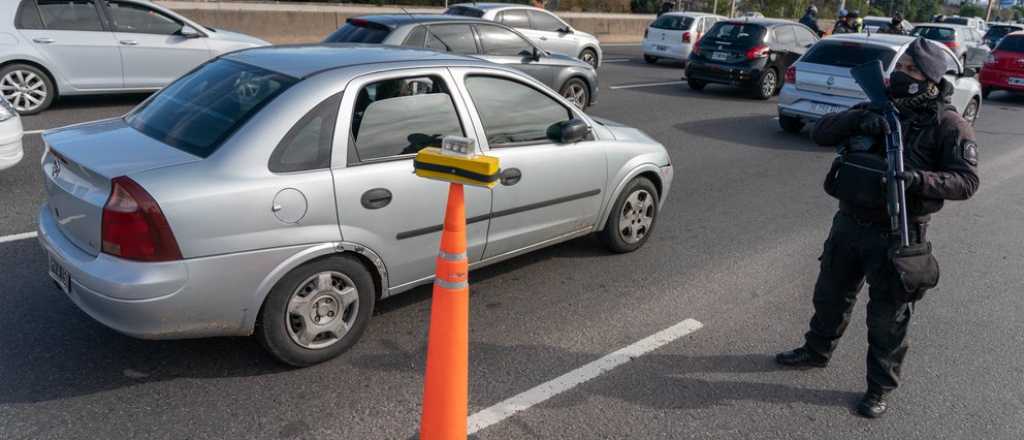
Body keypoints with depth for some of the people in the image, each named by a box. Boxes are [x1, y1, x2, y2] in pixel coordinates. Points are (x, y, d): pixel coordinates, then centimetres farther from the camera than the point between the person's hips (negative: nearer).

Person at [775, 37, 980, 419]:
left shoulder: (947, 124, -9)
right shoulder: (876, 108, 5)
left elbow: (967, 180, -14)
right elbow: (821, 132, -3)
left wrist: (921, 181, -31)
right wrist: (860, 119, -21)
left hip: (895, 234, -5)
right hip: (848, 223, 5)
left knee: (888, 315, 7)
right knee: (830, 294, 20)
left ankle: (881, 387, 24)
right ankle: (817, 351, 43)